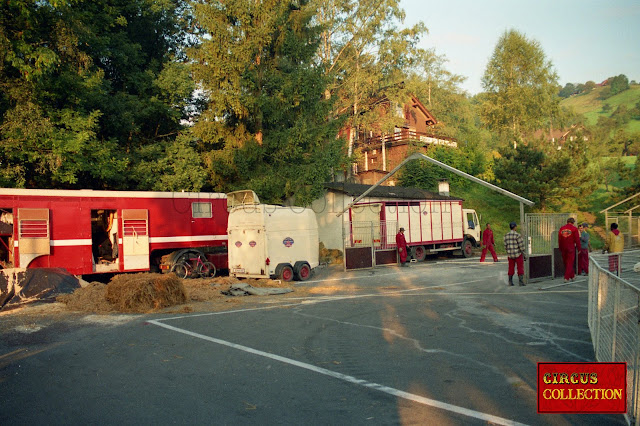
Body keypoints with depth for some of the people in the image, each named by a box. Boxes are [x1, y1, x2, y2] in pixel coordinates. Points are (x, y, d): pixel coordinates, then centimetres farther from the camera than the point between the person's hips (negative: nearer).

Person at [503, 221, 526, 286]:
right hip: (518, 254, -5)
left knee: (511, 268, 12)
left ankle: (510, 282, 9)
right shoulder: (517, 235, -14)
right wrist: (523, 254, -7)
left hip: (510, 255, 5)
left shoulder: (506, 235, 3)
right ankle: (521, 281, -3)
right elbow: (521, 245, -15)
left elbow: (506, 246, 6)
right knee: (520, 268, 2)